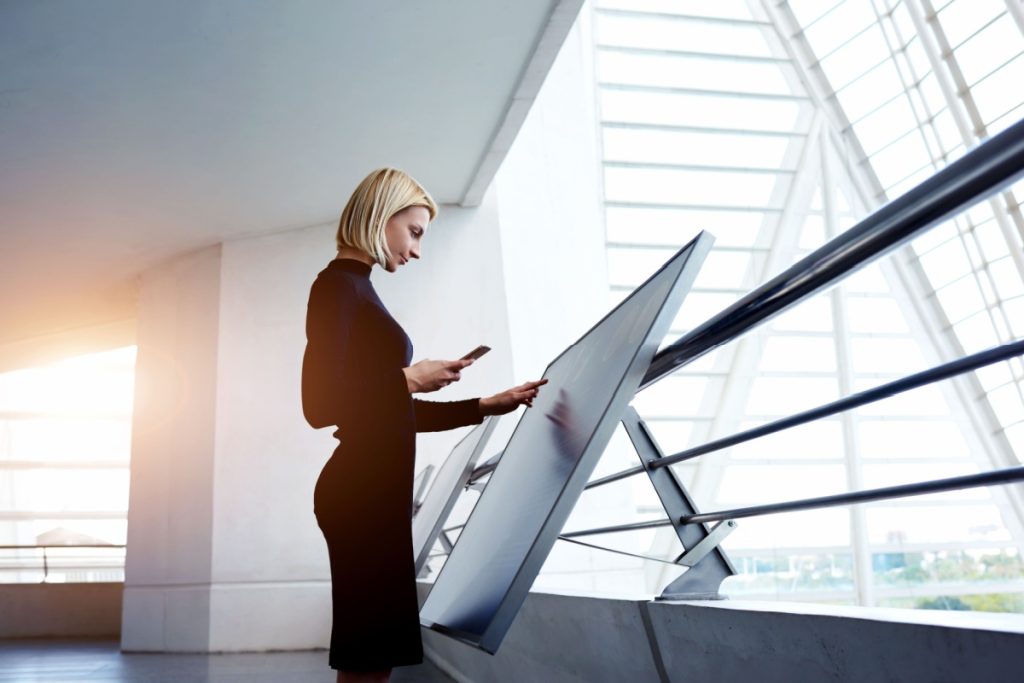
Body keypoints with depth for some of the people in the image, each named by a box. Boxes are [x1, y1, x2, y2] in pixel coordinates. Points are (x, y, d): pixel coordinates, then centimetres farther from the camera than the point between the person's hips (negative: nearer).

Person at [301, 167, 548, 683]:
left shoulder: (359, 290, 19)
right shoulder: (338, 284, -9)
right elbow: (320, 404, -20)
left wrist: (486, 407, 17)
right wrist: (408, 379, -10)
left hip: (373, 489, 10)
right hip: (359, 490, -10)